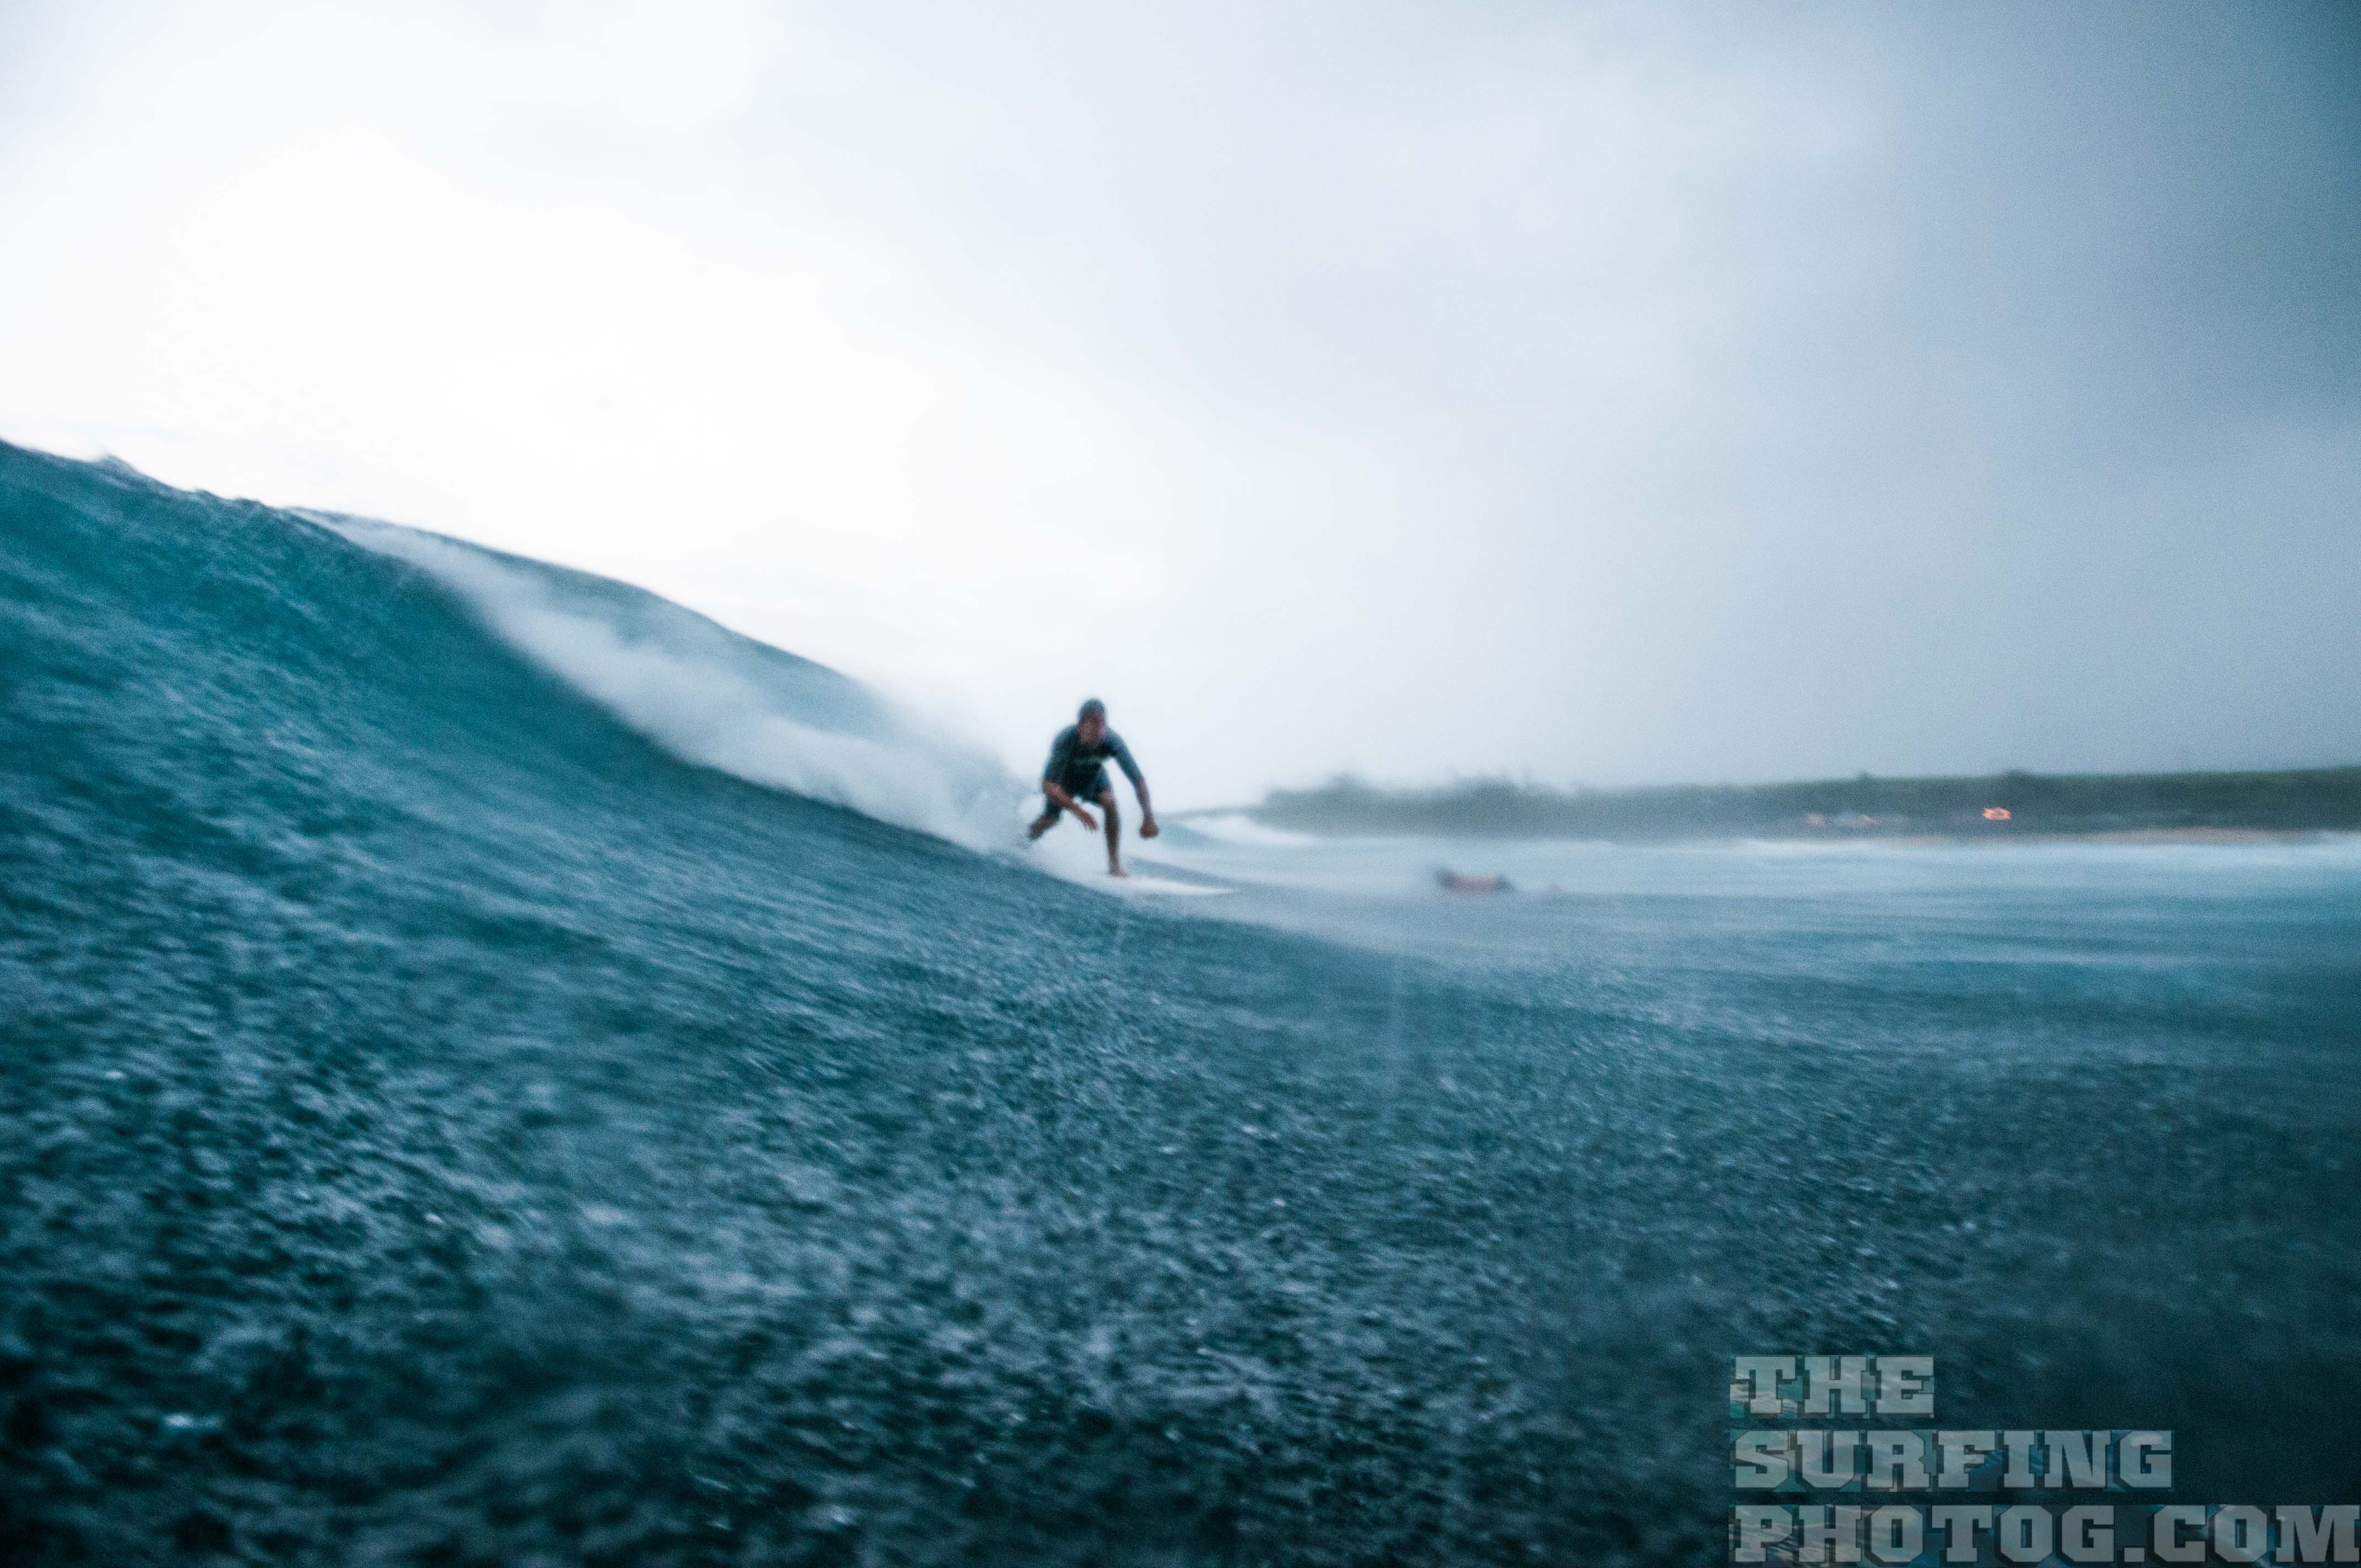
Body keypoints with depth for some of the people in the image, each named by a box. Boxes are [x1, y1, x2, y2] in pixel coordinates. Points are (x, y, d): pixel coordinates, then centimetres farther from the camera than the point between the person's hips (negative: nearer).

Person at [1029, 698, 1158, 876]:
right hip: (1064, 777, -1)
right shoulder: (1066, 740, -41)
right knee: (1050, 821, -2)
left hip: (1094, 775, 1)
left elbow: (1139, 781, -33)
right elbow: (1048, 786, -44)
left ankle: (1115, 865, -20)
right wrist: (1078, 811, -53)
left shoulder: (1112, 741, -36)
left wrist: (1149, 817, -43)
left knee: (1109, 802, -25)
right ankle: (1026, 837, 37)